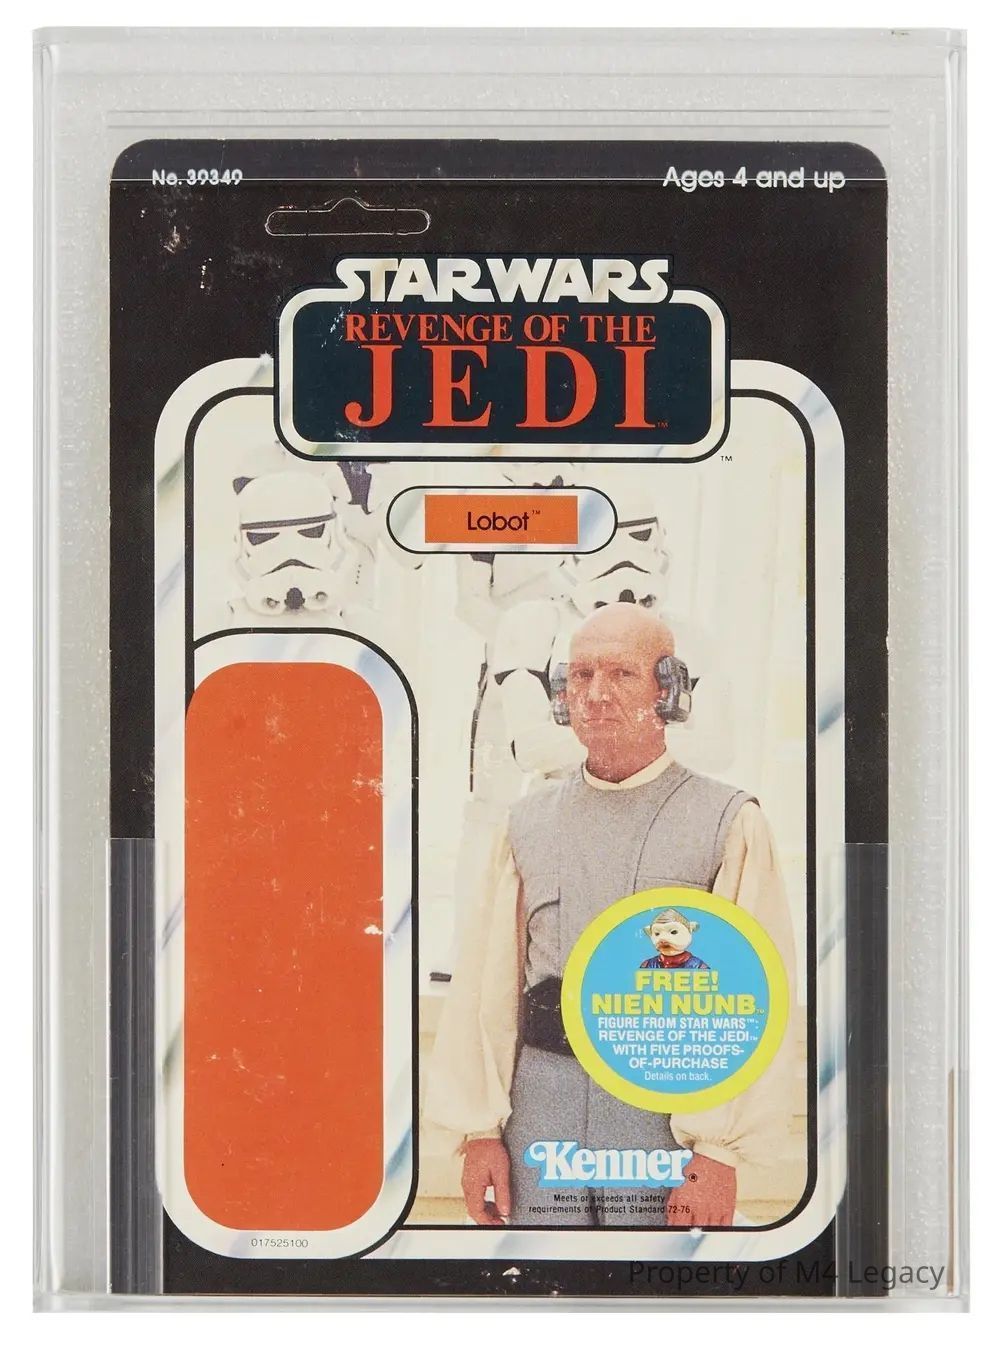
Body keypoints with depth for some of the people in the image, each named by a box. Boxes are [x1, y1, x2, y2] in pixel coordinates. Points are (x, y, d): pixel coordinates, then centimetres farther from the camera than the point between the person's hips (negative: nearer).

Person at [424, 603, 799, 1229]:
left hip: (667, 1119, -3)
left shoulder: (730, 824, 1)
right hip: (541, 1123, 3)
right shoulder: (528, 822, 14)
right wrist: (480, 1132, 2)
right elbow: (486, 985, 10)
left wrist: (718, 1155, -13)